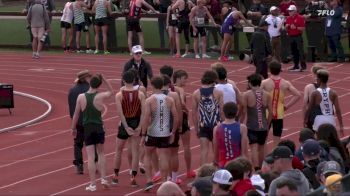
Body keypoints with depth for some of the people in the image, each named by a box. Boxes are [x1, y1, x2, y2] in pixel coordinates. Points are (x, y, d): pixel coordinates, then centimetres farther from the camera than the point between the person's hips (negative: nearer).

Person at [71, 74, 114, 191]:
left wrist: (73, 128, 15)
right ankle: (103, 178, 12)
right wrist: (103, 79, 7)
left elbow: (76, 114, 3)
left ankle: (92, 184, 0)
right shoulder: (100, 96, -9)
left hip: (87, 128, 0)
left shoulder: (81, 97, -5)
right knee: (101, 153, 19)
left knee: (90, 156, 1)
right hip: (98, 128, 0)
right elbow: (111, 91, 12)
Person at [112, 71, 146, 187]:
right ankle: (133, 178, 1)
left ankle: (116, 176, 24)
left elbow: (121, 113, -16)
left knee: (119, 150, 16)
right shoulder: (140, 94, -6)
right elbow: (143, 112, -12)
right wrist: (139, 127, -11)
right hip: (136, 124, 1)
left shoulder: (119, 95, -9)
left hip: (125, 124, -1)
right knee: (135, 151, 6)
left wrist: (127, 128, -14)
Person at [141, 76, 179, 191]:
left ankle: (149, 180, 9)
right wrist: (173, 133, 10)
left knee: (148, 156, 16)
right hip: (165, 134, 2)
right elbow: (176, 118, 0)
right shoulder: (169, 100, 1)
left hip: (152, 134, -2)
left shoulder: (149, 100, -10)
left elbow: (146, 119, -15)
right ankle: (164, 182, 4)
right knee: (164, 158, 6)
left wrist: (143, 135, -9)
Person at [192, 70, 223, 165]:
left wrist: (196, 127, 10)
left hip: (203, 125, 1)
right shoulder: (218, 93, -7)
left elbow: (194, 113, 2)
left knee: (204, 150, 1)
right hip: (216, 124, -1)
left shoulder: (196, 93, -2)